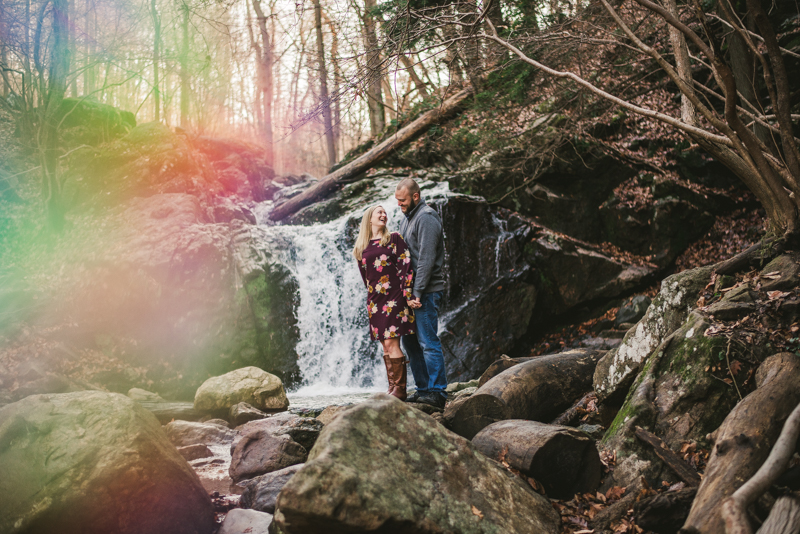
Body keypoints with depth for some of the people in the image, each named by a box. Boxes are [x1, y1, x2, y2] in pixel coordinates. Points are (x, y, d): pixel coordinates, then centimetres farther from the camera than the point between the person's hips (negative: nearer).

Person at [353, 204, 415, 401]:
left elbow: (406, 265, -4)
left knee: (391, 343, -11)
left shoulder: (394, 239, 2)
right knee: (385, 346, 6)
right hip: (374, 299, 5)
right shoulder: (361, 248, 13)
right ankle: (392, 387, 12)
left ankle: (400, 388, -4)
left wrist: (408, 293, -11)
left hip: (393, 298, -5)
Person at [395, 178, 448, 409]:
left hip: (426, 292, -10)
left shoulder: (426, 218, -12)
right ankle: (423, 389, 18)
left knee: (428, 342, -9)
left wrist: (417, 293, -22)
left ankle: (437, 392, -5)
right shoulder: (407, 219, 19)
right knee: (410, 342, 11)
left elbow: (426, 259, -19)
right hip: (411, 291, 10)